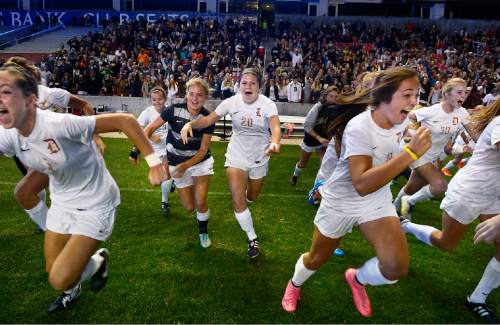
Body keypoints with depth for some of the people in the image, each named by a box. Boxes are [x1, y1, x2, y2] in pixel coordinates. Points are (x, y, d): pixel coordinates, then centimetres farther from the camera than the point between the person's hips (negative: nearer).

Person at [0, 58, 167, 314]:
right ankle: (72, 291, 54)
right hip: (62, 203, 7)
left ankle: (98, 260, 23)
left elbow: (125, 120, -30)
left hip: (95, 205, -6)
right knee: (53, 272, 19)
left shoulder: (60, 124, -32)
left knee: (60, 280, -9)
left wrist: (153, 161, -30)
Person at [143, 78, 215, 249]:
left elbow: (203, 150, -14)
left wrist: (185, 166, -27)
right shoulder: (174, 110, -18)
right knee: (189, 207, 6)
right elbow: (150, 128, -11)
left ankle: (203, 231, 18)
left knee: (200, 202, -14)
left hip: (200, 161, 0)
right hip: (177, 163, 1)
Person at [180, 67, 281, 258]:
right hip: (236, 156, 0)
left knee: (251, 197, 21)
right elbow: (209, 120, -12)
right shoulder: (232, 102, -13)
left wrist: (274, 143, -56)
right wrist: (190, 124, -32)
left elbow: (275, 128, -33)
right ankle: (252, 239, 12)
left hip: (259, 158, 0)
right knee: (238, 201, -9)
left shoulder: (267, 104, -18)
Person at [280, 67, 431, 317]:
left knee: (397, 268, -14)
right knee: (316, 259, 15)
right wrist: (411, 153, -43)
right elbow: (362, 184, -41)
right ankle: (294, 285, 51)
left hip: (378, 201, 5)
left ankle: (357, 278, 21)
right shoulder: (359, 128, -30)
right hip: (340, 201, -4)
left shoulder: (400, 120, -9)